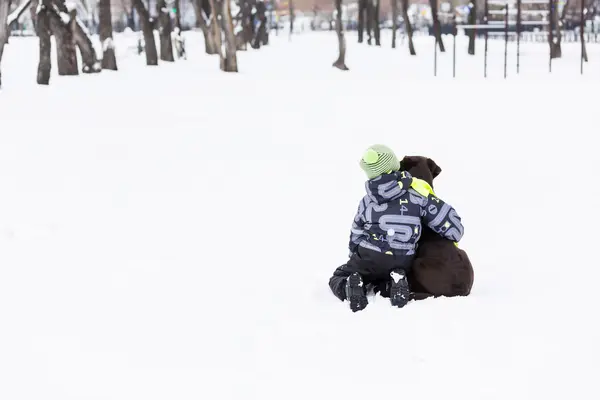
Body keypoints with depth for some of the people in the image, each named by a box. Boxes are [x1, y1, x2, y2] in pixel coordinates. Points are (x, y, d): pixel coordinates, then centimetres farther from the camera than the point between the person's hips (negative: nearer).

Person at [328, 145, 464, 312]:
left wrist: (356, 258, 28)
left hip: (368, 257, -1)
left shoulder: (366, 202, 2)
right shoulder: (417, 195, -7)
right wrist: (454, 234, 13)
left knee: (337, 278, 21)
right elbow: (446, 218, -8)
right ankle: (396, 282, -1)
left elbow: (355, 236, 12)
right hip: (402, 264, 1)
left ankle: (349, 286, -15)